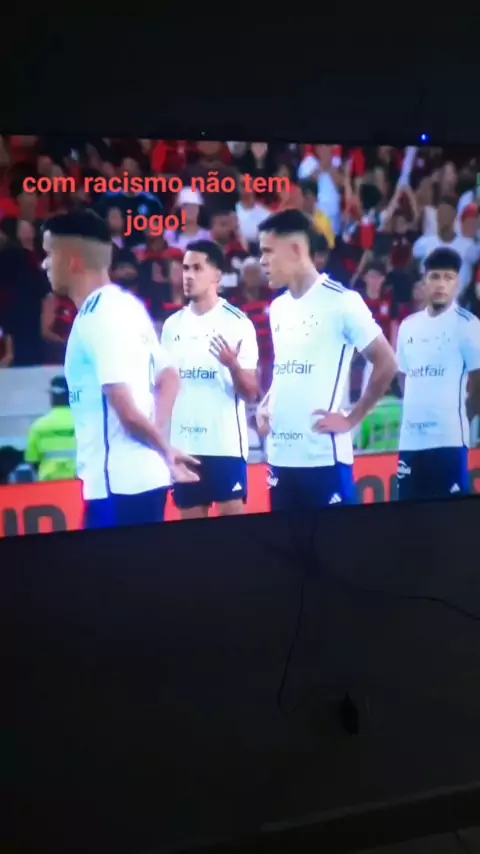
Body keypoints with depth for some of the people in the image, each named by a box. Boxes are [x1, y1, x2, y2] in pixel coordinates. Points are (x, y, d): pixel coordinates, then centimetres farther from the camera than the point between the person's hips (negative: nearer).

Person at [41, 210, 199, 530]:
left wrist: (165, 451, -3)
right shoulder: (126, 305, 11)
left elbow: (128, 412, -19)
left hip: (119, 482, -9)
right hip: (142, 476, 9)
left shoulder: (97, 318, -16)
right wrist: (160, 444, 9)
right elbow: (169, 378, 17)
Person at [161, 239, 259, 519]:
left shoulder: (238, 322, -5)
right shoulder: (173, 323, 9)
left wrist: (233, 365, -26)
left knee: (233, 512, -3)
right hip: (182, 443, 5)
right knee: (190, 516, 9)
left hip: (225, 442, -5)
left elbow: (251, 393, -8)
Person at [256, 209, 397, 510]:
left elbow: (386, 363, -8)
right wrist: (265, 406, 8)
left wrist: (352, 419, -8)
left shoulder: (342, 300, -8)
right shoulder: (277, 307, 14)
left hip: (324, 456, -7)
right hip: (280, 455, 7)